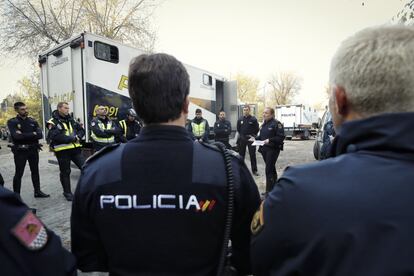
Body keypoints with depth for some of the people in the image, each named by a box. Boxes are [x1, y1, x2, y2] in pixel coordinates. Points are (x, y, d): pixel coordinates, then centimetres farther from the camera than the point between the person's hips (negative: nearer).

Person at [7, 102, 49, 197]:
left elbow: (40, 135, -6)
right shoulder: (12, 122, -5)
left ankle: (37, 191, 23)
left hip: (33, 150, 4)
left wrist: (23, 135, -16)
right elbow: (16, 136, -21)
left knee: (35, 171, 12)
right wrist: (32, 134, -14)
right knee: (18, 174, 3)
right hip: (20, 151, -4)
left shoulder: (32, 121, 6)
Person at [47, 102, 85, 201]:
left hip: (75, 149, 5)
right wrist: (72, 138, -19)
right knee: (65, 172, 7)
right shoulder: (53, 122, -7)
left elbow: (81, 130, 15)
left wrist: (77, 137, -6)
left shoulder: (71, 120, 13)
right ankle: (67, 192, 21)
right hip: (62, 151, -5)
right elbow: (55, 136, -21)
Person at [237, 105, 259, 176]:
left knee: (252, 155, 2)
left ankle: (254, 170, 10)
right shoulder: (240, 119, 5)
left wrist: (252, 135, -4)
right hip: (242, 139, 3)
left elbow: (257, 129, 0)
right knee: (241, 154, 10)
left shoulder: (253, 119, -4)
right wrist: (241, 135, 8)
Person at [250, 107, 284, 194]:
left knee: (269, 170, -9)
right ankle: (275, 187, 31)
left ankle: (269, 191, 0)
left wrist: (270, 140, -27)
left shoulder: (276, 124, -12)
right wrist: (255, 138, 4)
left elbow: (281, 137, -19)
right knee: (271, 168, 18)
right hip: (264, 149, 8)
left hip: (273, 149, -8)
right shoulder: (264, 124, 14)